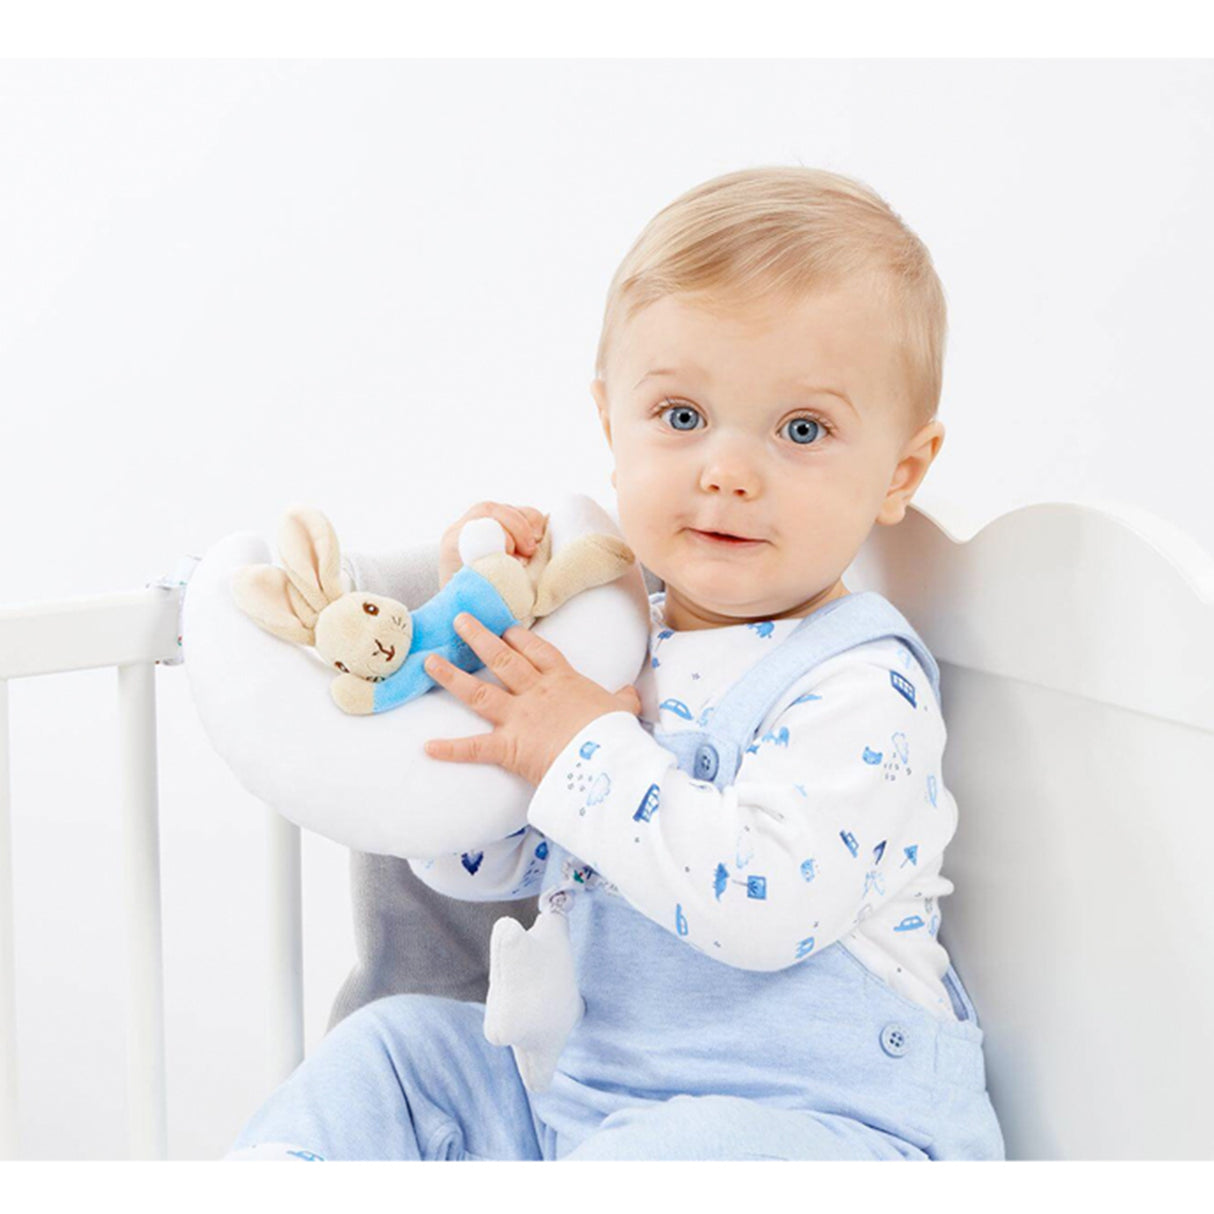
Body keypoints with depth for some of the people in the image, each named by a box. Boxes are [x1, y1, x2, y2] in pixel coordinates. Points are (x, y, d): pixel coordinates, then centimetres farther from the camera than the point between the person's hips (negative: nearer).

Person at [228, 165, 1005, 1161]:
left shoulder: (861, 685, -16)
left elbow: (765, 901, -31)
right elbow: (474, 862, 8)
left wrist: (584, 753, -24)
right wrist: (479, 625, -2)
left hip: (823, 1119, -7)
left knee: (689, 1152, -35)